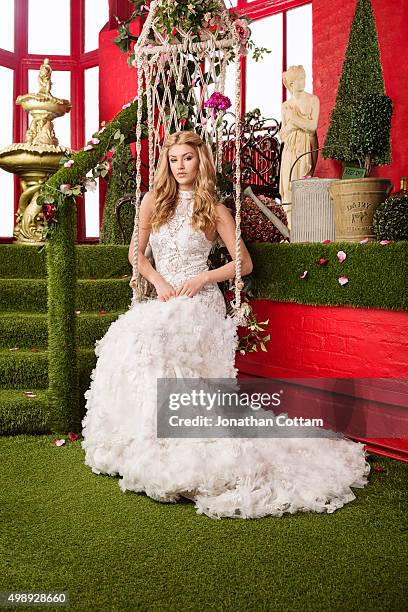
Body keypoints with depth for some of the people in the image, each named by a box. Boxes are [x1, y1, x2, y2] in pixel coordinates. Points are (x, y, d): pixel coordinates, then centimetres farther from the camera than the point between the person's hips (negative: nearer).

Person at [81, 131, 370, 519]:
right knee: (131, 348, -19)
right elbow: (137, 253, 16)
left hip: (199, 303, -4)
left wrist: (201, 279, -7)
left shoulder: (214, 210, 4)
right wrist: (158, 282, -1)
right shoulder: (154, 201, 13)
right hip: (162, 301, 5)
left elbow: (244, 263, 3)